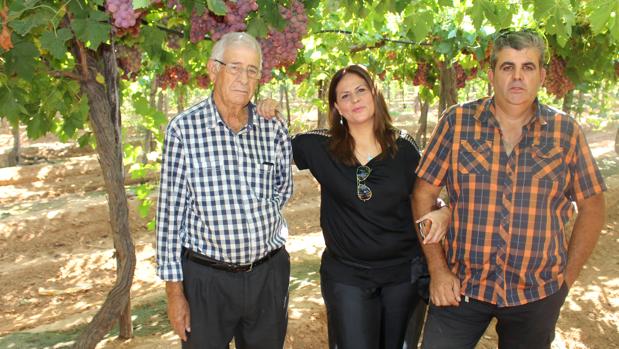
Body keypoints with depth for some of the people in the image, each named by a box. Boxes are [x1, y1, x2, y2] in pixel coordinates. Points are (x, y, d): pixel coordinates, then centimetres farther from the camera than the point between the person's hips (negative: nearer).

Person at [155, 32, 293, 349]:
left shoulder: (273, 129, -1)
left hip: (269, 274, 3)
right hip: (207, 277, -3)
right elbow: (170, 212, -7)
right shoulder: (184, 128, -9)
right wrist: (174, 289, -6)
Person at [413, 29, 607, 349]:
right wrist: (438, 270, -6)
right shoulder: (457, 121, -5)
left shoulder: (566, 131, -1)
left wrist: (567, 278, 3)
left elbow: (591, 206, 6)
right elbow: (423, 193, -3)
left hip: (537, 295, 1)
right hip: (460, 287, -1)